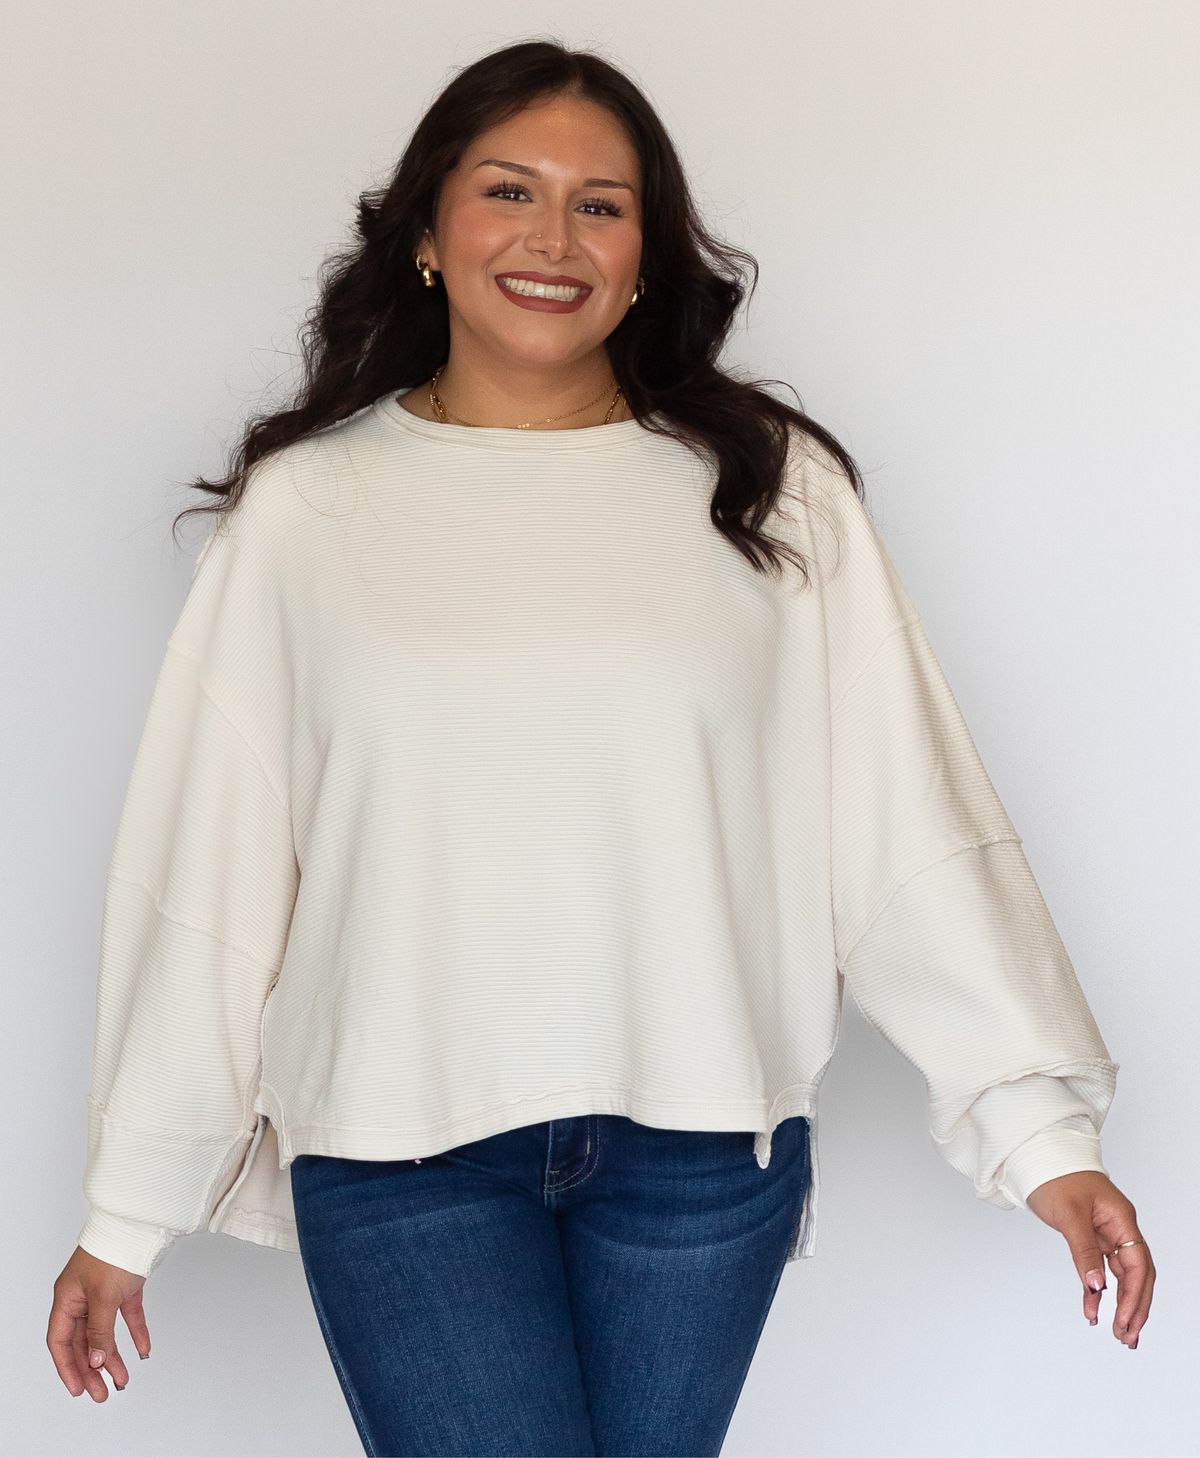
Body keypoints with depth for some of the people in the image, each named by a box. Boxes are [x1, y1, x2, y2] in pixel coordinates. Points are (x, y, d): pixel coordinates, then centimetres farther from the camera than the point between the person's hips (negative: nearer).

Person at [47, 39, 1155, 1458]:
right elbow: (204, 862, 2)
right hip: (399, 1144, -1)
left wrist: (1039, 1124, -6)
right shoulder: (303, 506, 1)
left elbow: (910, 828, -1)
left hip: (702, 1140, 1)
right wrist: (124, 1208, 5)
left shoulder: (775, 492, 2)